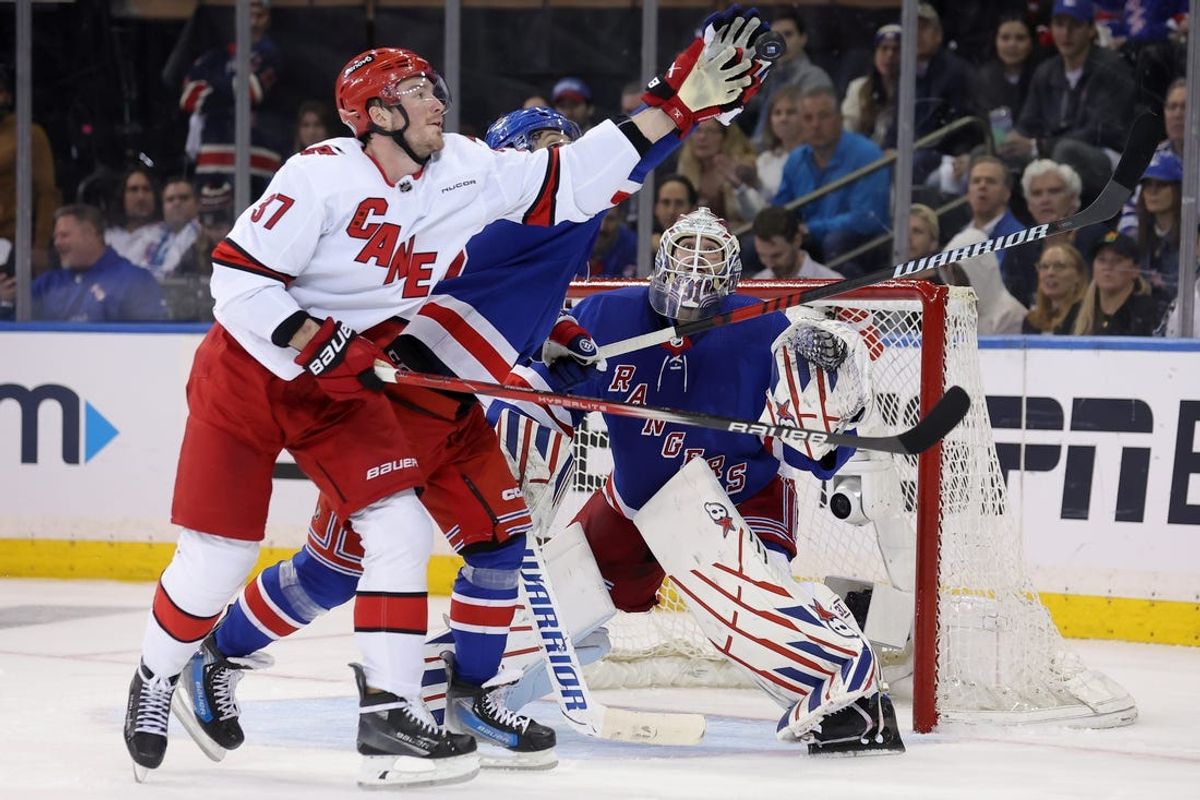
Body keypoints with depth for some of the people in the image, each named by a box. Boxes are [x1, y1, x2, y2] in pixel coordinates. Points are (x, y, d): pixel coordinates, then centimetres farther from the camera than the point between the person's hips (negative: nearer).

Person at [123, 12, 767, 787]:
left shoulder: (467, 173, -6)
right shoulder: (321, 177, -23)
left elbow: (577, 178, -7)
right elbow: (238, 279, -23)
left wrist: (685, 98, -13)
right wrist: (320, 345, -27)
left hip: (343, 388, 5)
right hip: (247, 373, -5)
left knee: (400, 526, -11)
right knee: (217, 556, -2)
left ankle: (389, 714, -8)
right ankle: (154, 680, 25)